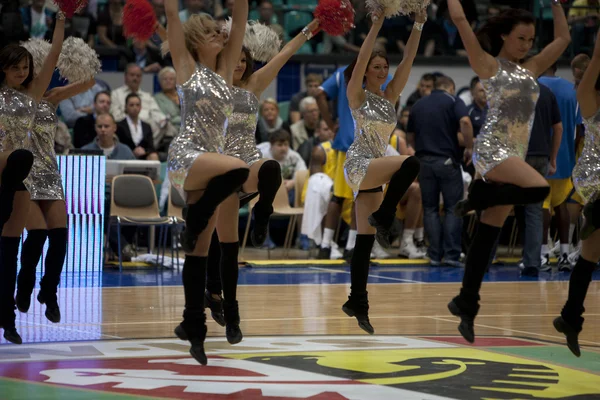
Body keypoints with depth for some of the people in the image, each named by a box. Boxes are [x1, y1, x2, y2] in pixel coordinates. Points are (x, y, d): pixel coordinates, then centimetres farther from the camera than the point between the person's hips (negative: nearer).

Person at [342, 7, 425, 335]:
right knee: (410, 163, -30)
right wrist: (376, 26, -24)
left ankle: (357, 302, 7)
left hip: (373, 172, 6)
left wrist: (418, 26, -6)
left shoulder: (390, 96, 11)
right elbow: (360, 60, -18)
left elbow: (408, 61, 3)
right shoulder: (357, 95, -3)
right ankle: (383, 219, -17)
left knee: (365, 240, 5)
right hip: (358, 165, -6)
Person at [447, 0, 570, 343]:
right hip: (492, 150, -6)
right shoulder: (489, 65, 1)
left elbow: (563, 38, 25)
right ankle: (478, 196, -9)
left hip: (514, 157, 6)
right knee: (539, 188, -31)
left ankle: (466, 305, 7)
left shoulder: (530, 70, 18)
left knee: (487, 238, 4)